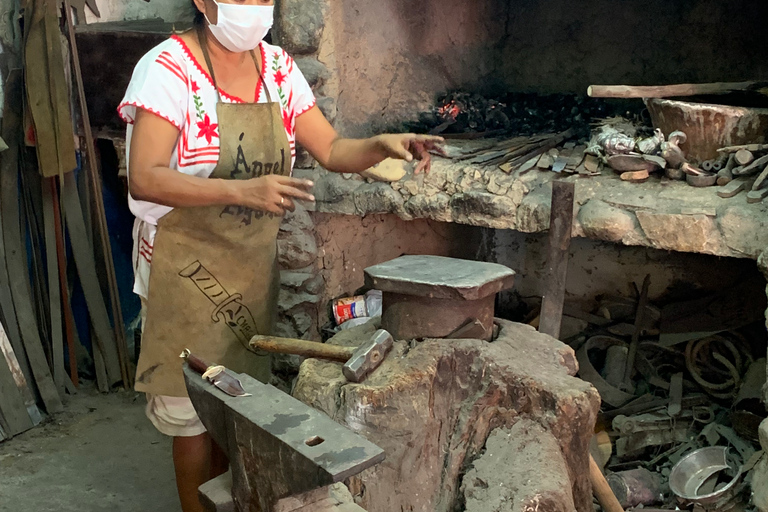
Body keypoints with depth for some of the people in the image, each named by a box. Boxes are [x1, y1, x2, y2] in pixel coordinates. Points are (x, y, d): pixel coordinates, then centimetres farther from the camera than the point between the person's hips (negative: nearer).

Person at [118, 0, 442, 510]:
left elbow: (332, 150, 2)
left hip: (254, 263, 5)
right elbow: (144, 180, -25)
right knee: (193, 406, 6)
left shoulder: (278, 67, 2)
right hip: (187, 267, -5)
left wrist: (383, 144, -18)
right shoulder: (167, 68, -16)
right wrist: (243, 190, -36)